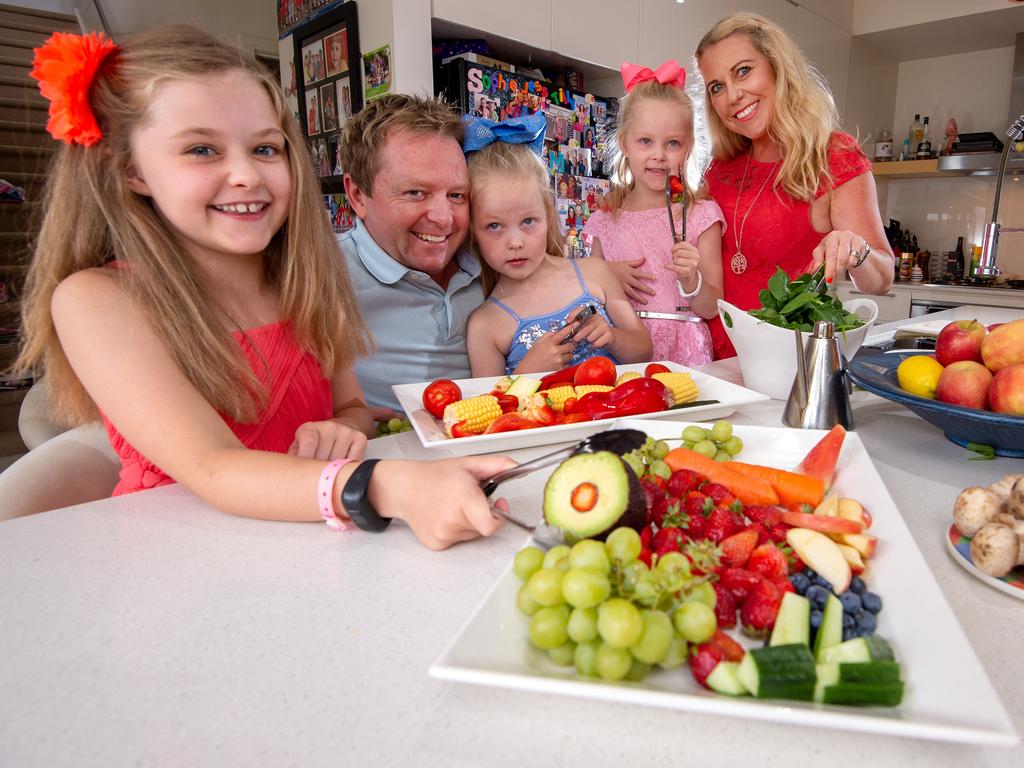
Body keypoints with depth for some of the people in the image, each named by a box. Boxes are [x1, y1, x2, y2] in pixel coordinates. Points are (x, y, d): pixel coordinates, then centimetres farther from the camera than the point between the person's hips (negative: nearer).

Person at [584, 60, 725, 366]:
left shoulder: (701, 214, 2)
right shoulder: (605, 219, 7)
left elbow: (711, 309, 0)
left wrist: (690, 279, -17)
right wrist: (607, 273, -2)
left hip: (682, 352, -1)